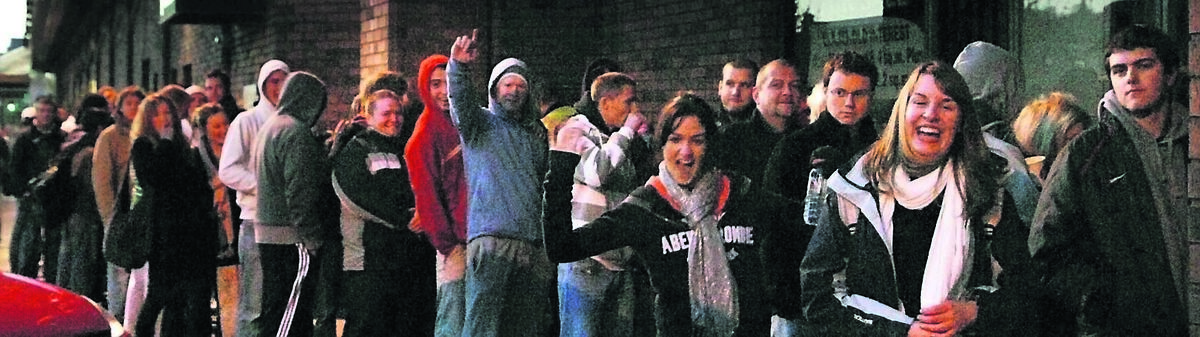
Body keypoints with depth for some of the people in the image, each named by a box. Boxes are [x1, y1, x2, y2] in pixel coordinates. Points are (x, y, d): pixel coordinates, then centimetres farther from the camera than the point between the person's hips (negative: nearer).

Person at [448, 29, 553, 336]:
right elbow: (461, 101, -13)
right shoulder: (480, 122, 9)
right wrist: (459, 68, -33)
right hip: (491, 238, -5)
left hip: (533, 244, 6)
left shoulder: (536, 133, 24)